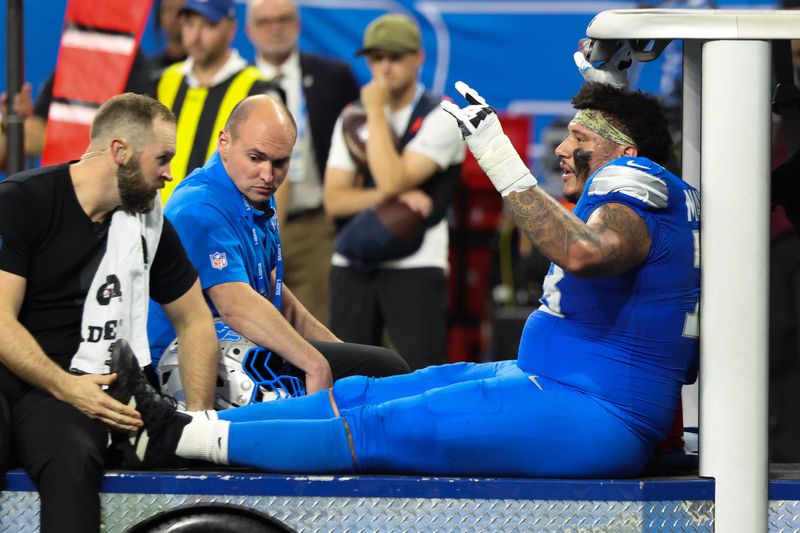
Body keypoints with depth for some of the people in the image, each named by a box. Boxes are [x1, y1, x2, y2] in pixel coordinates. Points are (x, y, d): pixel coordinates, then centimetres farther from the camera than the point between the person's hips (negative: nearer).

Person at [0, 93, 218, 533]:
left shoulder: (148, 224, 13)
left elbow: (193, 319, 22)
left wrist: (198, 415, 9)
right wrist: (67, 388, -21)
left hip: (70, 384, 3)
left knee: (74, 462, -35)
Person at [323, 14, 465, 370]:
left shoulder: (441, 118, -5)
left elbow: (392, 180, -19)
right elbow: (334, 200, 1)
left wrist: (376, 111, -12)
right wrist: (395, 196, -15)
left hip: (416, 264, -5)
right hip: (352, 264, 5)